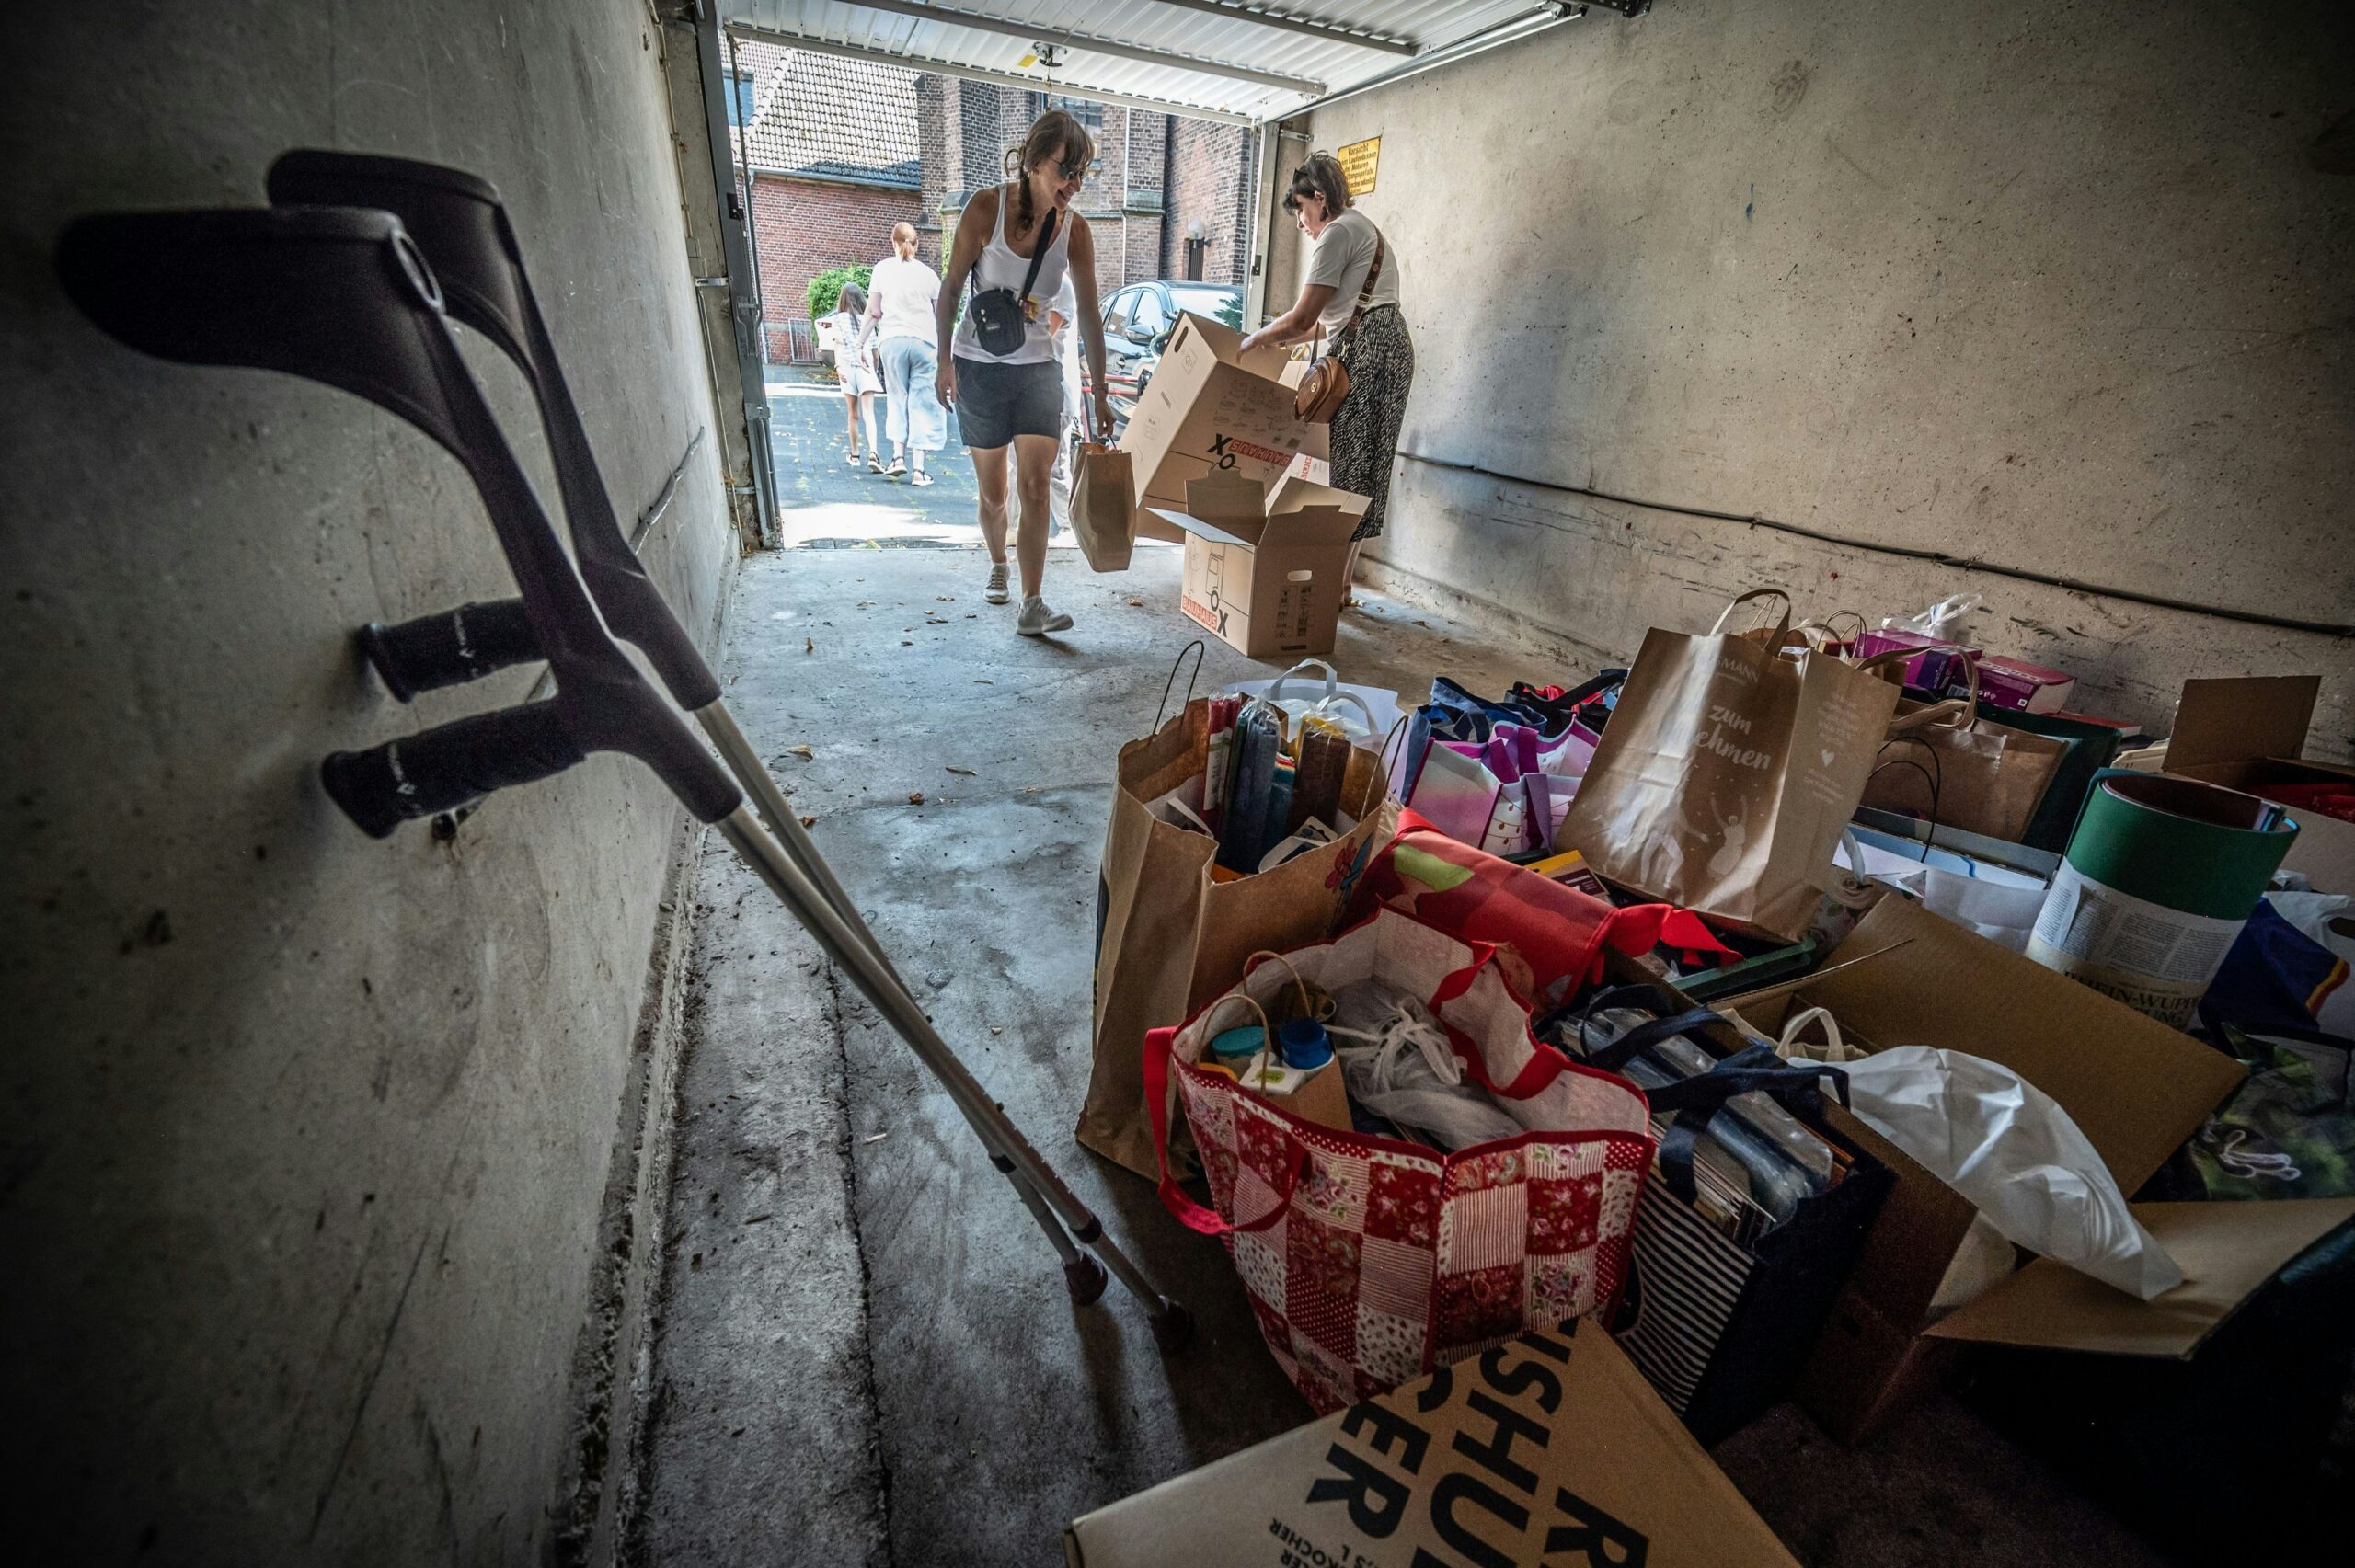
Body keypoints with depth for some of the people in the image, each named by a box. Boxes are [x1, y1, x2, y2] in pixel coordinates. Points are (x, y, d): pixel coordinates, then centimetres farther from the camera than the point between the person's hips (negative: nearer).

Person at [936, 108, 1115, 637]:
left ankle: (1032, 606, -14)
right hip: (978, 365, -1)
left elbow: (1088, 314, 1)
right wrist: (945, 360, -6)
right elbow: (951, 286, -3)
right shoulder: (986, 207, -11)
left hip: (1037, 367, 1)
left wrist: (1100, 393, 1)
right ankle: (997, 565, 36)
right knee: (993, 493, 7)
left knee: (1035, 487, -13)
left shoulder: (1075, 230, -4)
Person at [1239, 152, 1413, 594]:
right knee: (1361, 466, 6)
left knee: (1351, 464, -10)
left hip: (1369, 350, -10)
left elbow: (1301, 319, -12)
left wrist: (1253, 340, 3)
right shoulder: (1363, 227, 28)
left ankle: (1337, 582, -8)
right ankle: (1344, 574, 8)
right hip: (1384, 345, 10)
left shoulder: (1337, 232, -5)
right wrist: (1278, 338, 23)